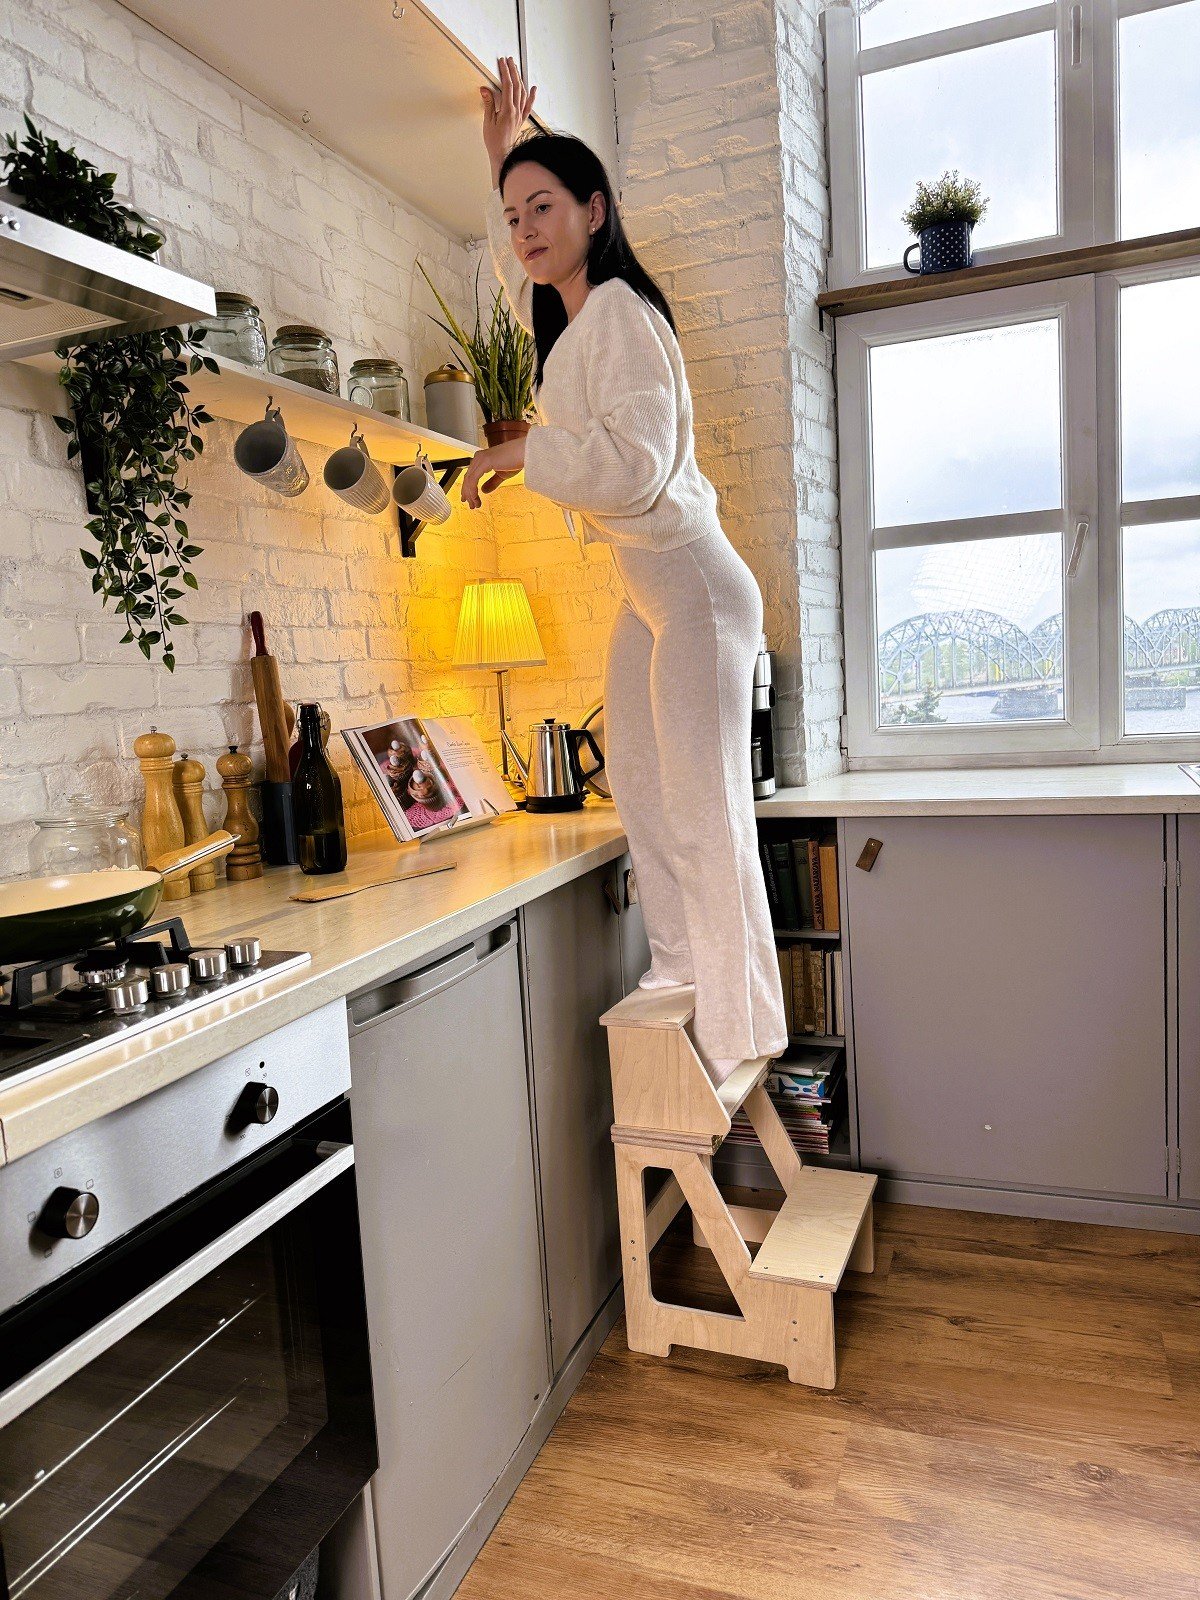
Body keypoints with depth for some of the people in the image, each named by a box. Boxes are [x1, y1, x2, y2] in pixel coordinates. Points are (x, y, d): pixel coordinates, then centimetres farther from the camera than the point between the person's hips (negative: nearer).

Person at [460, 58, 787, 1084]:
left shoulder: (620, 310, -13)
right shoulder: (568, 317, 15)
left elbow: (636, 462, -25)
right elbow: (520, 275, 39)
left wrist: (519, 452, -15)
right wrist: (499, 155, 36)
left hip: (692, 585, -10)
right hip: (643, 590, 10)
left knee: (706, 807, -8)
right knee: (640, 787, 10)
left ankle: (737, 1032, 3)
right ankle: (678, 968, 21)